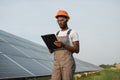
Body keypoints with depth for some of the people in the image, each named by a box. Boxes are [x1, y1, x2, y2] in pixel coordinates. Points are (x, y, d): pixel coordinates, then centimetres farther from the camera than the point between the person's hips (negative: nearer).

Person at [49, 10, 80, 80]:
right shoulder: (57, 34, 19)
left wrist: (63, 45, -24)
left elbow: (77, 50, -9)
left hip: (68, 64, -6)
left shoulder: (73, 33, -1)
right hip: (57, 64, 6)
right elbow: (51, 51, 16)